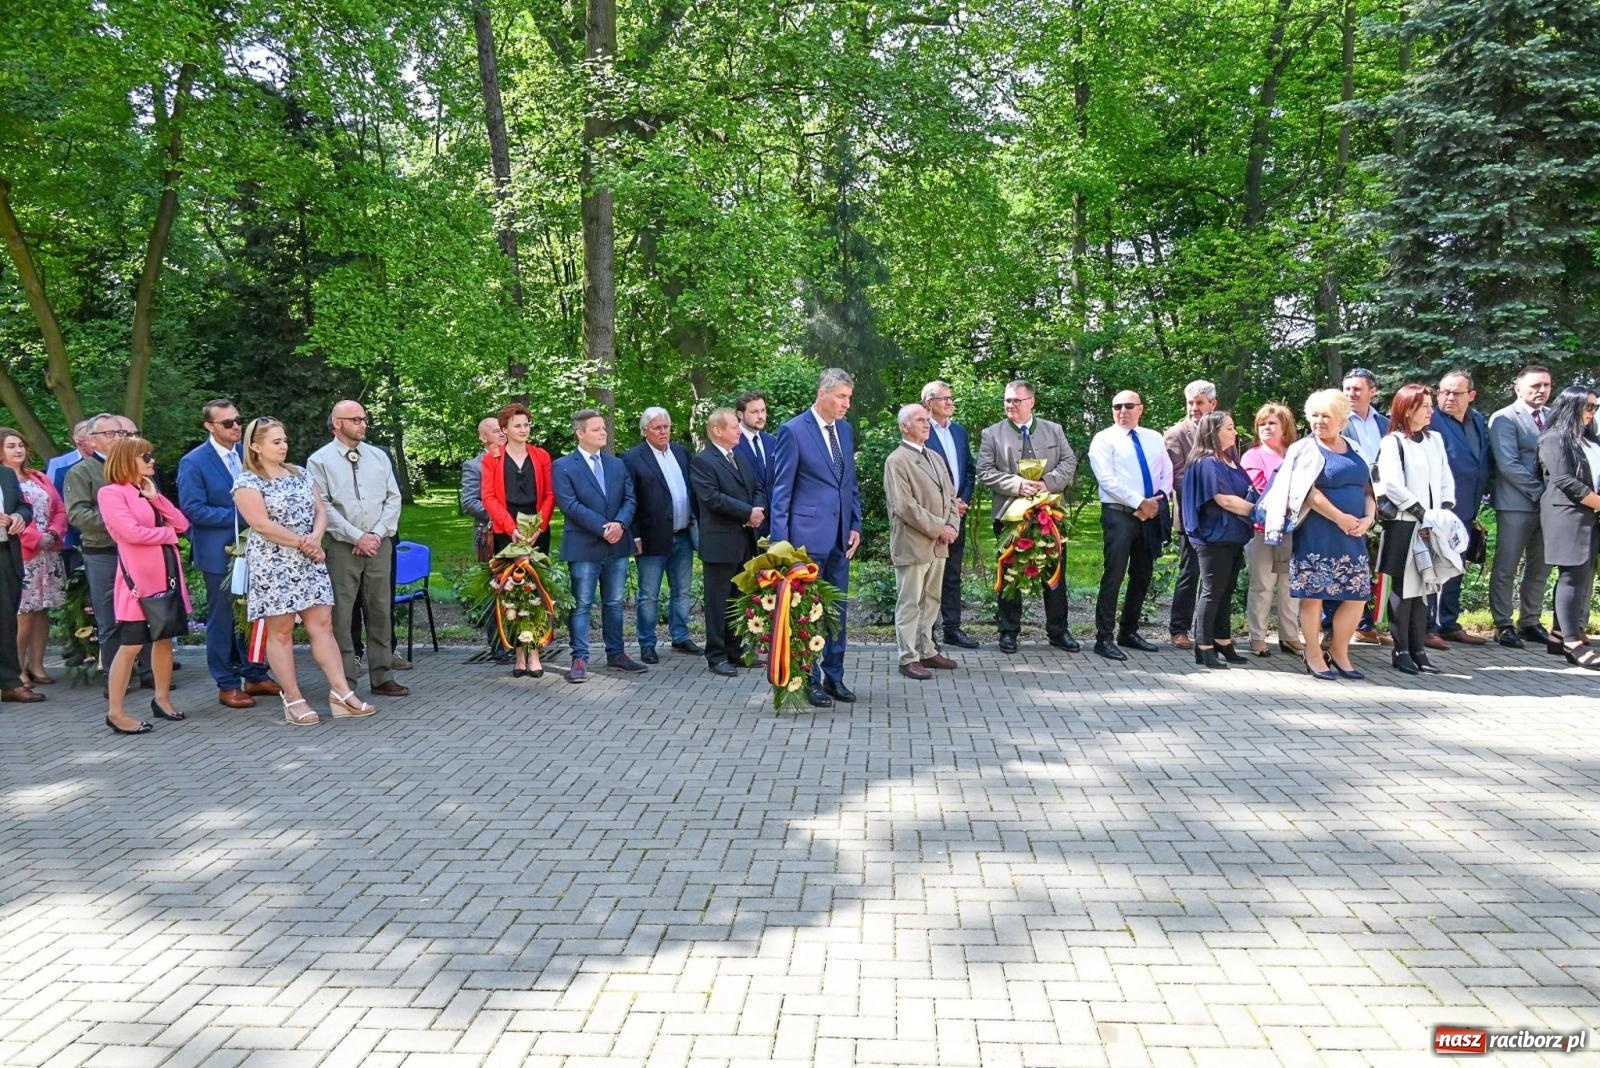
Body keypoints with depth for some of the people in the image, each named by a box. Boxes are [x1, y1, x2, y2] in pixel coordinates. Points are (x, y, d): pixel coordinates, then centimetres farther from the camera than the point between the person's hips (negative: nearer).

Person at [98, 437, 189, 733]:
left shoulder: (148, 492, 16)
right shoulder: (111, 493, -7)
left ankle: (162, 699, 26)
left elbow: (182, 523, 7)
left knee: (164, 638, 14)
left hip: (166, 575, 8)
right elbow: (132, 533, -19)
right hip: (138, 578, -8)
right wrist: (168, 533, -4)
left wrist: (155, 497, -3)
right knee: (131, 645, -5)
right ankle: (116, 713, 3)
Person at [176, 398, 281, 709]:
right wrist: (239, 515, -19)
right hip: (220, 553, -5)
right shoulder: (193, 462, -10)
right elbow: (193, 509, -16)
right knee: (222, 620, 3)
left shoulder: (248, 454, 7)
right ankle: (227, 685, 12)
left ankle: (255, 676, 24)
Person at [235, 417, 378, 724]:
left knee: (322, 625, 1)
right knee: (281, 631, 1)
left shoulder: (300, 474, 13)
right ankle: (293, 700, 6)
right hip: (273, 565, -5)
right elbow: (261, 524, -15)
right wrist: (303, 543, -13)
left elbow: (320, 510, 9)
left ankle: (341, 693, 0)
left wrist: (315, 538, -11)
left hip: (309, 562, 6)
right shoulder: (247, 481, -6)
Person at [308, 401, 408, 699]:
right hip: (342, 548, -3)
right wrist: (358, 537, -11)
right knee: (341, 615, -2)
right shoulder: (320, 461, 0)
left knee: (380, 611, 7)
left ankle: (382, 677, 14)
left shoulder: (379, 456, 11)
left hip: (380, 545, 4)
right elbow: (323, 507, -7)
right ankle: (345, 682, 5)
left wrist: (377, 534, -5)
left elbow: (393, 498, 8)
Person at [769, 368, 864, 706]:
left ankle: (834, 676, 23)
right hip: (808, 535, -6)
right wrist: (780, 541, -10)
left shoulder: (845, 430, 11)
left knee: (837, 609, 12)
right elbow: (781, 490, -8)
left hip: (840, 537, 6)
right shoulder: (793, 431, -9)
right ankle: (809, 680, 13)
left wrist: (856, 526, 8)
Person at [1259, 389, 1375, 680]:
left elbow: (1367, 488, 14)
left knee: (1357, 595, 5)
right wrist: (1340, 518, -17)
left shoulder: (1354, 449, 14)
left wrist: (1368, 518, -4)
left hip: (1353, 535, 6)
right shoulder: (1306, 449, -2)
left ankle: (1339, 652, 20)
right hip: (1317, 535, -6)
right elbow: (1308, 492, -13)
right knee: (1314, 594, 0)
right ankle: (1313, 655, 12)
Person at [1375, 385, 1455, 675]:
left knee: (1423, 588, 7)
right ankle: (1401, 651, 3)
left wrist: (1445, 511, -1)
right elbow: (1392, 485, -15)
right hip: (1404, 525, -6)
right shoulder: (1392, 442, -5)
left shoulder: (1435, 439, 14)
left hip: (1432, 527, 6)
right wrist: (1422, 515, -16)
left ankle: (1418, 650, 11)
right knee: (1403, 588, -3)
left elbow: (1446, 479, 14)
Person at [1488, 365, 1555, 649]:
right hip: (1517, 505, -6)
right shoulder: (1504, 419, -7)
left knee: (1540, 567, 11)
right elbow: (1508, 465, -14)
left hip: (1547, 505, 6)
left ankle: (1529, 622, 21)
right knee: (1506, 567, -1)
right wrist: (1540, 492, -15)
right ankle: (1503, 625, 7)